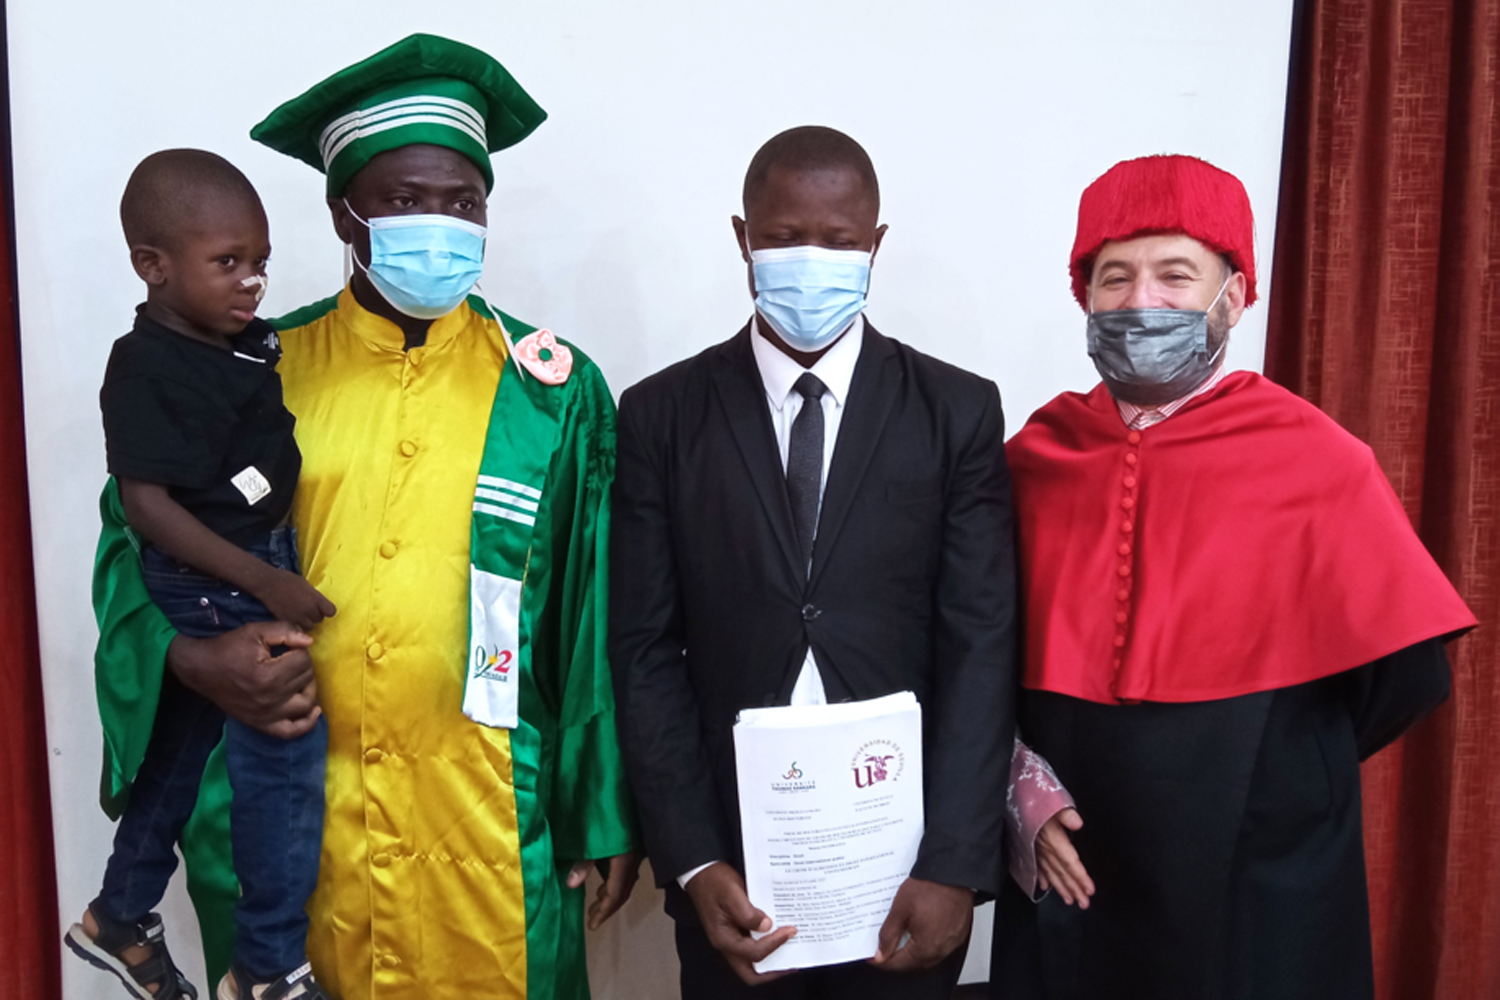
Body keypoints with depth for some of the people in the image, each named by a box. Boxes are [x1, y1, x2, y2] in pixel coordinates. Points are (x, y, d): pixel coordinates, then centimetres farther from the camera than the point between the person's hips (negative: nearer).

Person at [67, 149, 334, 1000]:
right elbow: (148, 505, -20)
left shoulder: (255, 342, 3)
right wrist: (265, 584, -22)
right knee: (287, 752, -3)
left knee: (182, 748, 20)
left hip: (268, 570, 7)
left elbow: (279, 455, 18)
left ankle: (122, 915, 42)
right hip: (211, 592, -7)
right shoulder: (146, 368, -17)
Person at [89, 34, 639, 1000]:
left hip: (494, 836, -1)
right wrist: (189, 657, -11)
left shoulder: (555, 390, -3)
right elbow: (139, 544, 9)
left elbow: (595, 628, -1)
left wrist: (609, 819, 2)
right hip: (289, 818, 2)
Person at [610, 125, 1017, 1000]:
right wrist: (693, 862, -9)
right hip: (730, 852, 0)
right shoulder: (661, 415, -1)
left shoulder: (958, 412, -1)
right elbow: (647, 651, -3)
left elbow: (981, 648, -5)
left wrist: (953, 864, -11)